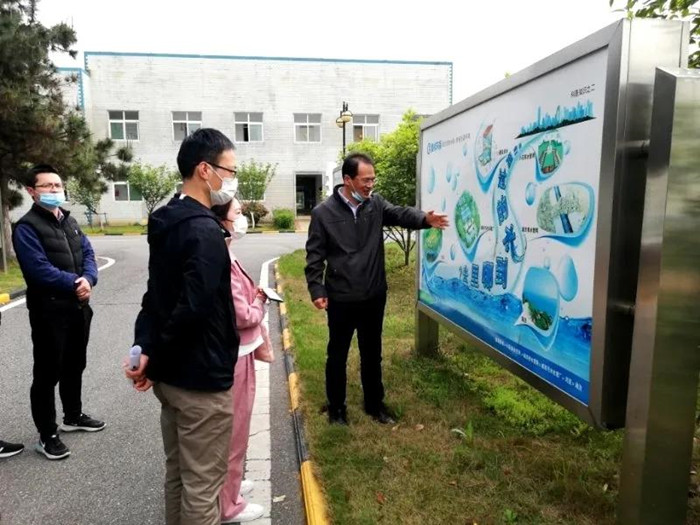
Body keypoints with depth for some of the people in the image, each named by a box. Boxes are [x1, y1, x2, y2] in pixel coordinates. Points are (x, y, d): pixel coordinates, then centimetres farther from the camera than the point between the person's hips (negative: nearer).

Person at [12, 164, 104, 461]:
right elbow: (39, 269, -20)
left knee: (74, 366, 19)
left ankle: (73, 416, 37)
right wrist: (75, 283, -15)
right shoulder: (27, 227, -10)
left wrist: (88, 279, -14)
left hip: (79, 307, 7)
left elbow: (88, 253, 5)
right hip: (49, 311, -7)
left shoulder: (69, 221, 13)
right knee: (47, 373, 3)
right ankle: (47, 435, 15)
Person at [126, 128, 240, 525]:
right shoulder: (205, 231, -21)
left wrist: (145, 349, 0)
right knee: (202, 486, 7)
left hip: (171, 374, 9)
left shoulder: (167, 221, 9)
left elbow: (156, 295, 9)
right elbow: (192, 309, -28)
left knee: (178, 474, 23)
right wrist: (153, 359, -14)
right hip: (201, 378, -9)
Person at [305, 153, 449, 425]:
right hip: (341, 300, -3)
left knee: (372, 354, 18)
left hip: (374, 296, 4)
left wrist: (425, 219, -33)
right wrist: (317, 290, -12)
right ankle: (336, 407, 31)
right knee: (337, 355, 12)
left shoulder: (375, 203, 1)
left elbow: (400, 214, -12)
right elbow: (315, 256, -6)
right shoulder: (323, 213, -9)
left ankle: (375, 403, 36)